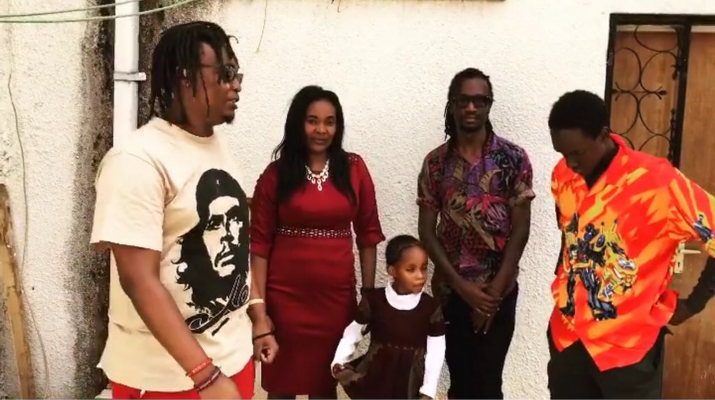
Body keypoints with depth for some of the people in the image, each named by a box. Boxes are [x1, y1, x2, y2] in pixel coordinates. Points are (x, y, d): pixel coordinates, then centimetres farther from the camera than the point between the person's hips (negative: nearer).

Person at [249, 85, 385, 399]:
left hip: (337, 296, 1)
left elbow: (368, 233, 5)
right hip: (285, 295, -1)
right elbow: (260, 244, -4)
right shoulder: (276, 174, -2)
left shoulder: (354, 169, 2)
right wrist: (259, 309, -9)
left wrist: (369, 292, 3)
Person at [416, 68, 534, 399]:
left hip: (498, 290, -2)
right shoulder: (435, 162, 1)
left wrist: (494, 290, -10)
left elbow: (520, 229, -6)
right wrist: (463, 287, -9)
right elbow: (427, 231, -1)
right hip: (449, 290, 2)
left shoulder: (513, 159, -4)